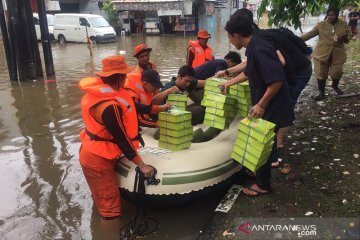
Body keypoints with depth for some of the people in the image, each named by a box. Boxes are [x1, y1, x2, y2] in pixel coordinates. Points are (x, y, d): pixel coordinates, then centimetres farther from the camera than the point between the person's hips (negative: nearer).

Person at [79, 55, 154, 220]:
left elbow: (126, 106, 8)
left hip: (95, 154, 9)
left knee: (103, 200, 27)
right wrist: (142, 165, -17)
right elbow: (122, 140, -26)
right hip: (97, 160, -9)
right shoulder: (109, 107, -32)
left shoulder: (100, 90, -4)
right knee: (110, 209, 4)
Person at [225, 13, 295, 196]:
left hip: (271, 107, -9)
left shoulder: (259, 50, -25)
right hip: (266, 106, 9)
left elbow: (277, 80, -30)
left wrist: (261, 105, -25)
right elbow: (248, 73, 24)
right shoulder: (254, 48, 7)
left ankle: (263, 185, 22)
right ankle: (261, 174, 42)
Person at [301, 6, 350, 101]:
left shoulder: (343, 24, 4)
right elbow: (310, 34, -8)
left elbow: (347, 37, 13)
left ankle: (335, 86, 37)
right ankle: (321, 93, 14)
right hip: (322, 53, -1)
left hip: (338, 54, 1)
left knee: (337, 72, 4)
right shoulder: (321, 24, -3)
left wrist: (345, 38, -11)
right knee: (321, 73, 1)